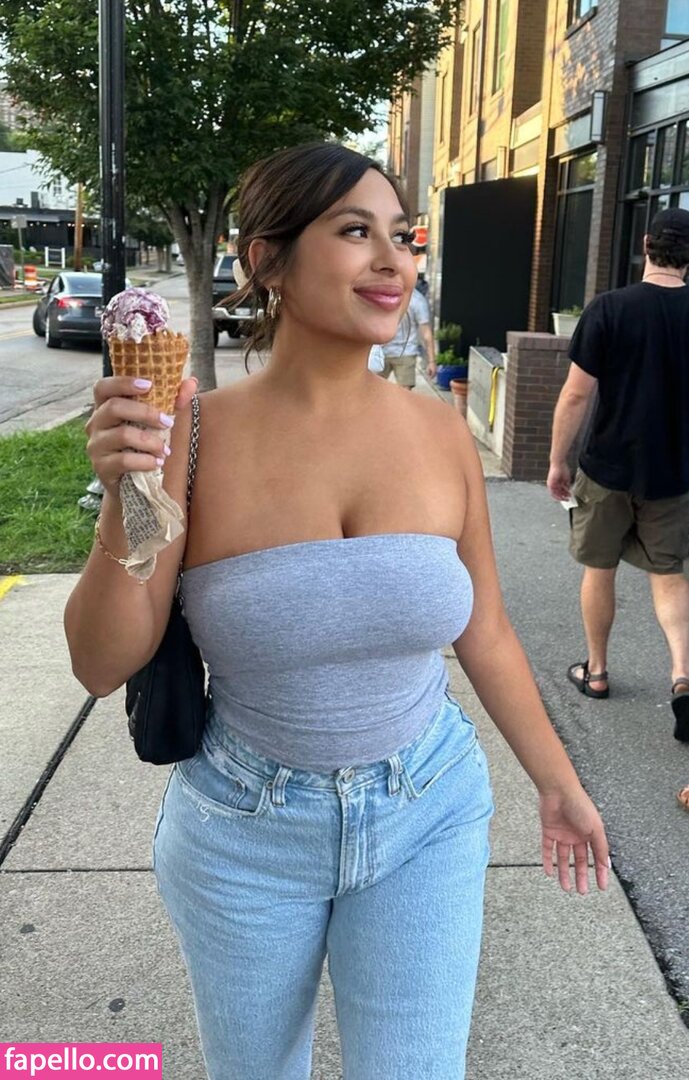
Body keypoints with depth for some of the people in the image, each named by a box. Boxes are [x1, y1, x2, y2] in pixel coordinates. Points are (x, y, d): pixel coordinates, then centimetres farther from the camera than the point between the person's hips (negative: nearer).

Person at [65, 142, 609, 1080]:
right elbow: (104, 666, -14)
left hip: (429, 816, 1)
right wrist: (124, 504, -30)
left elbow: (485, 633, 3)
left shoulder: (440, 432, -9)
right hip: (243, 829, 0)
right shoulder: (196, 436, -16)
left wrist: (557, 780, 10)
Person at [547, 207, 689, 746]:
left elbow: (576, 395, -13)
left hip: (609, 467, -2)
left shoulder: (608, 308, -12)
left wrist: (557, 462, -2)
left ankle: (596, 671, 27)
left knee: (600, 569, 15)